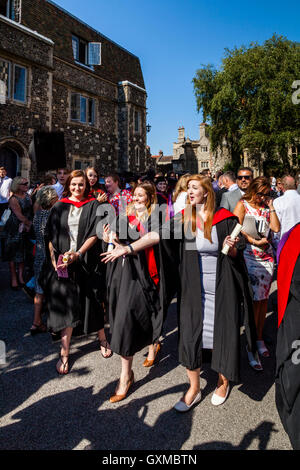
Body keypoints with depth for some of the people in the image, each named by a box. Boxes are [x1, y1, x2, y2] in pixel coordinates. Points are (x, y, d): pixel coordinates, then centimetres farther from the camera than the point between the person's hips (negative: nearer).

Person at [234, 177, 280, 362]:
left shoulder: (266, 208, 16)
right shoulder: (243, 205, 3)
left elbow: (276, 228, 5)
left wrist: (271, 207, 4)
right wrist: (254, 241, -11)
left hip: (267, 256, 5)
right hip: (249, 256, -5)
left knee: (263, 298, 7)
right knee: (254, 299, -6)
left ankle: (259, 338, 19)